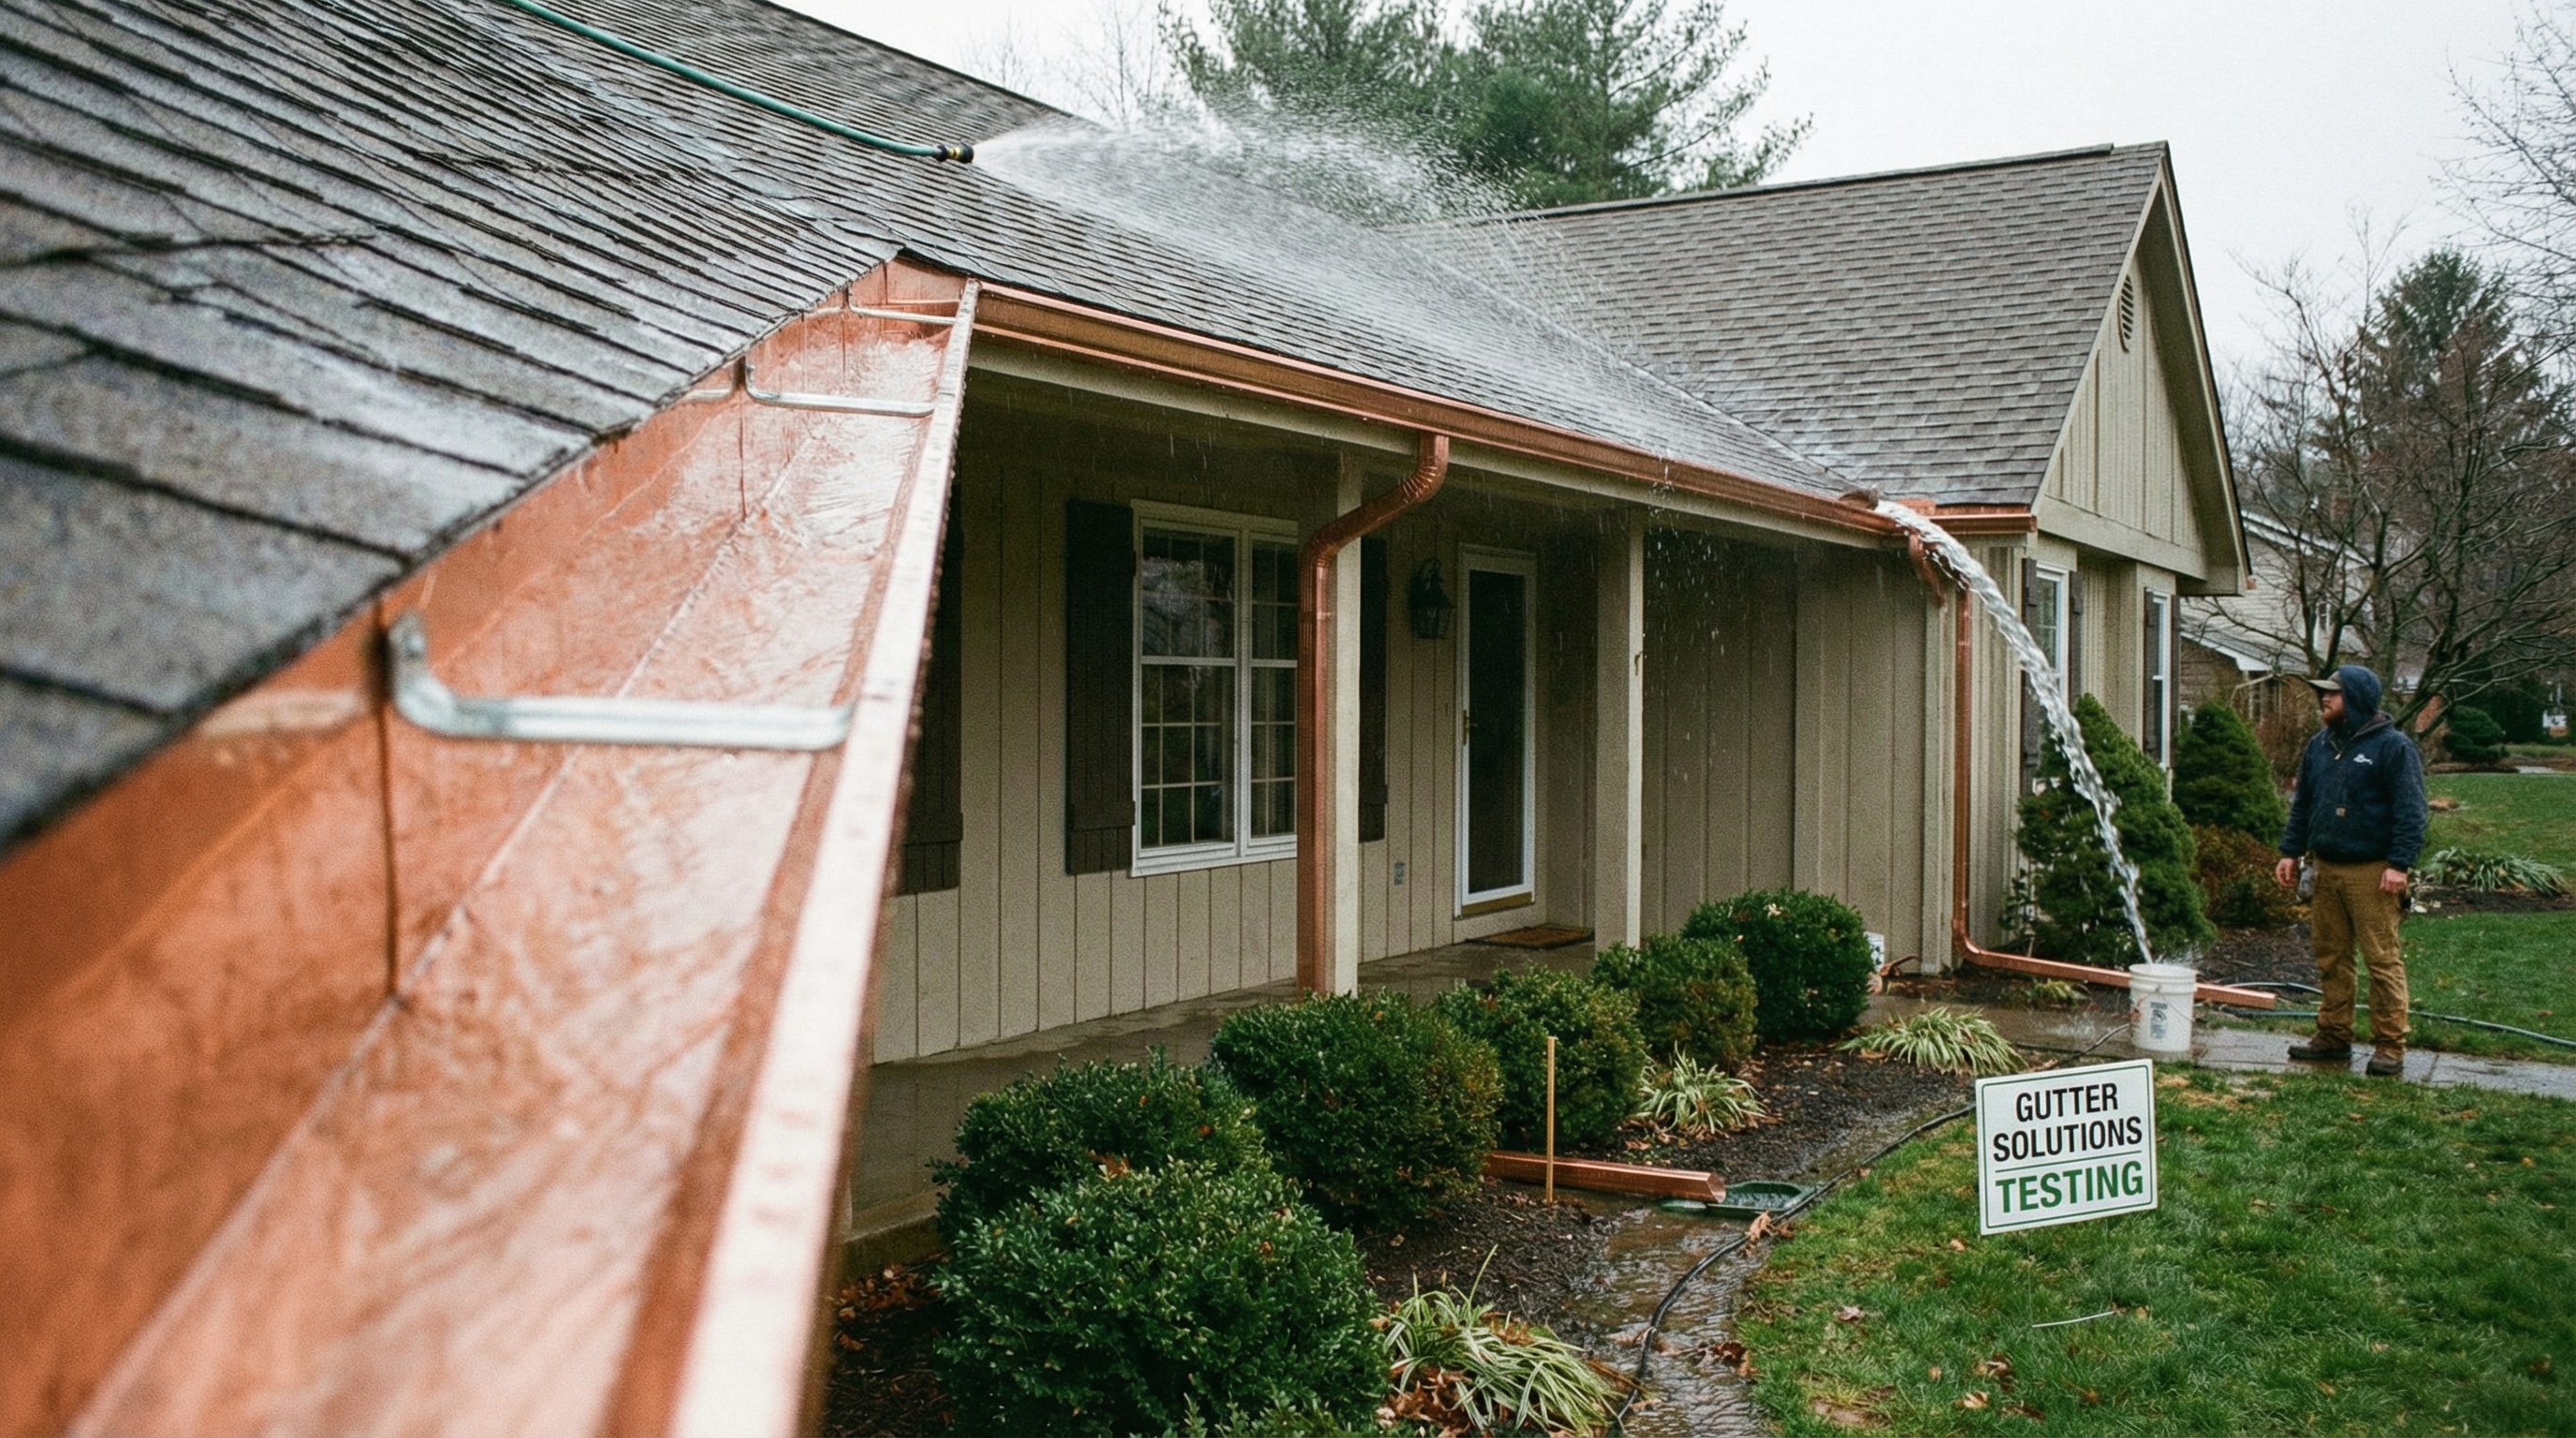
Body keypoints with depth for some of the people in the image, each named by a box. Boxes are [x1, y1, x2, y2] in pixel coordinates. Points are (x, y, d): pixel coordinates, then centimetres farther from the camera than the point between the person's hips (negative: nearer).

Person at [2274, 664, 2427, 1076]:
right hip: (2326, 869, 7)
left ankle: (2390, 1046, 1)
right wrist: (2291, 852, 13)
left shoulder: (2393, 747, -7)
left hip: (2371, 873, -7)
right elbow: (2302, 804, 20)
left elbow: (2410, 811, -11)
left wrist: (2399, 864, -17)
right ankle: (2333, 1036, 19)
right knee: (2331, 958, 11)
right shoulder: (2319, 745, 14)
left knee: (2382, 959, -4)